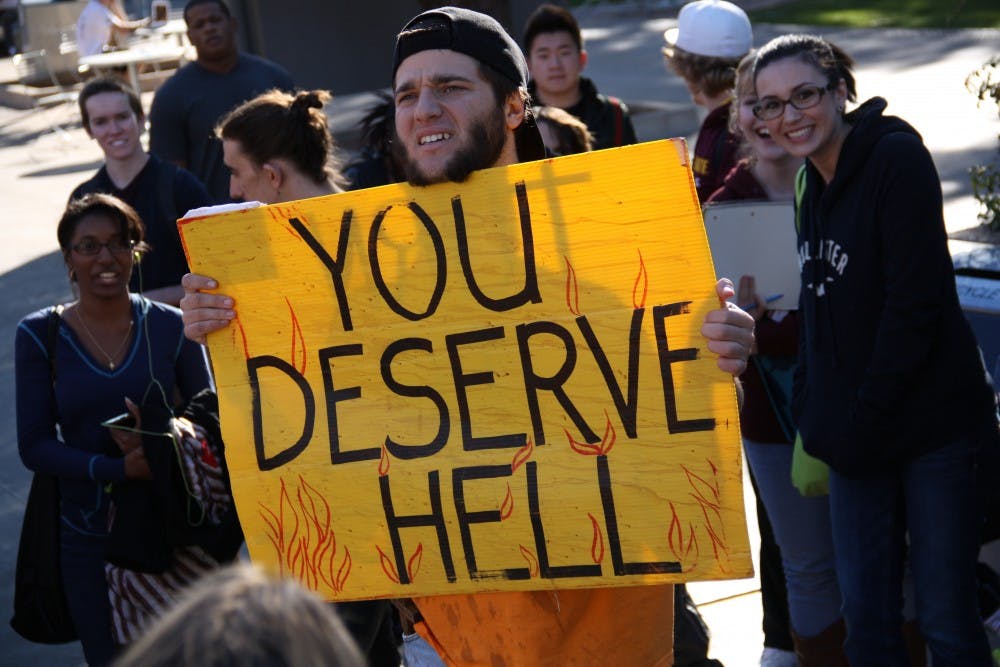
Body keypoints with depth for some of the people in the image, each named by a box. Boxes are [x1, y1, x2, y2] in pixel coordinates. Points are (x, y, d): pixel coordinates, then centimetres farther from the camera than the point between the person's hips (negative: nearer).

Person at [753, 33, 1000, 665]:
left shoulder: (897, 158, -12)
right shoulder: (813, 184, 12)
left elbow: (914, 303, -18)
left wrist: (864, 420, -15)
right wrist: (813, 420, 8)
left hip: (931, 424, -7)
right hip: (855, 434, 7)